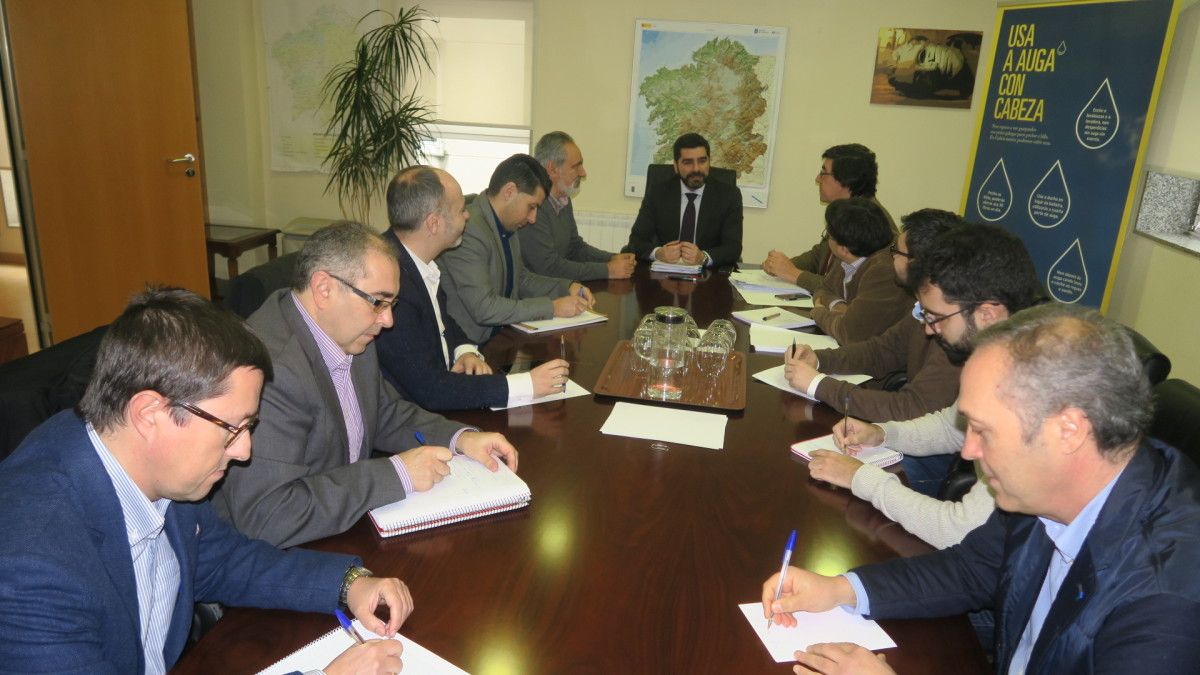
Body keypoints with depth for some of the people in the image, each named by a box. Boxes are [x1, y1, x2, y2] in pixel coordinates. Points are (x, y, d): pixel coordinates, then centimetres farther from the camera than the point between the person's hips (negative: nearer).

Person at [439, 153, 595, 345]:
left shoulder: (507, 227, 8)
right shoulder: (468, 231, -20)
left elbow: (521, 278, 22)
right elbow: (484, 308, -23)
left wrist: (567, 287, 6)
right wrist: (552, 307, -18)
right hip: (466, 346, -8)